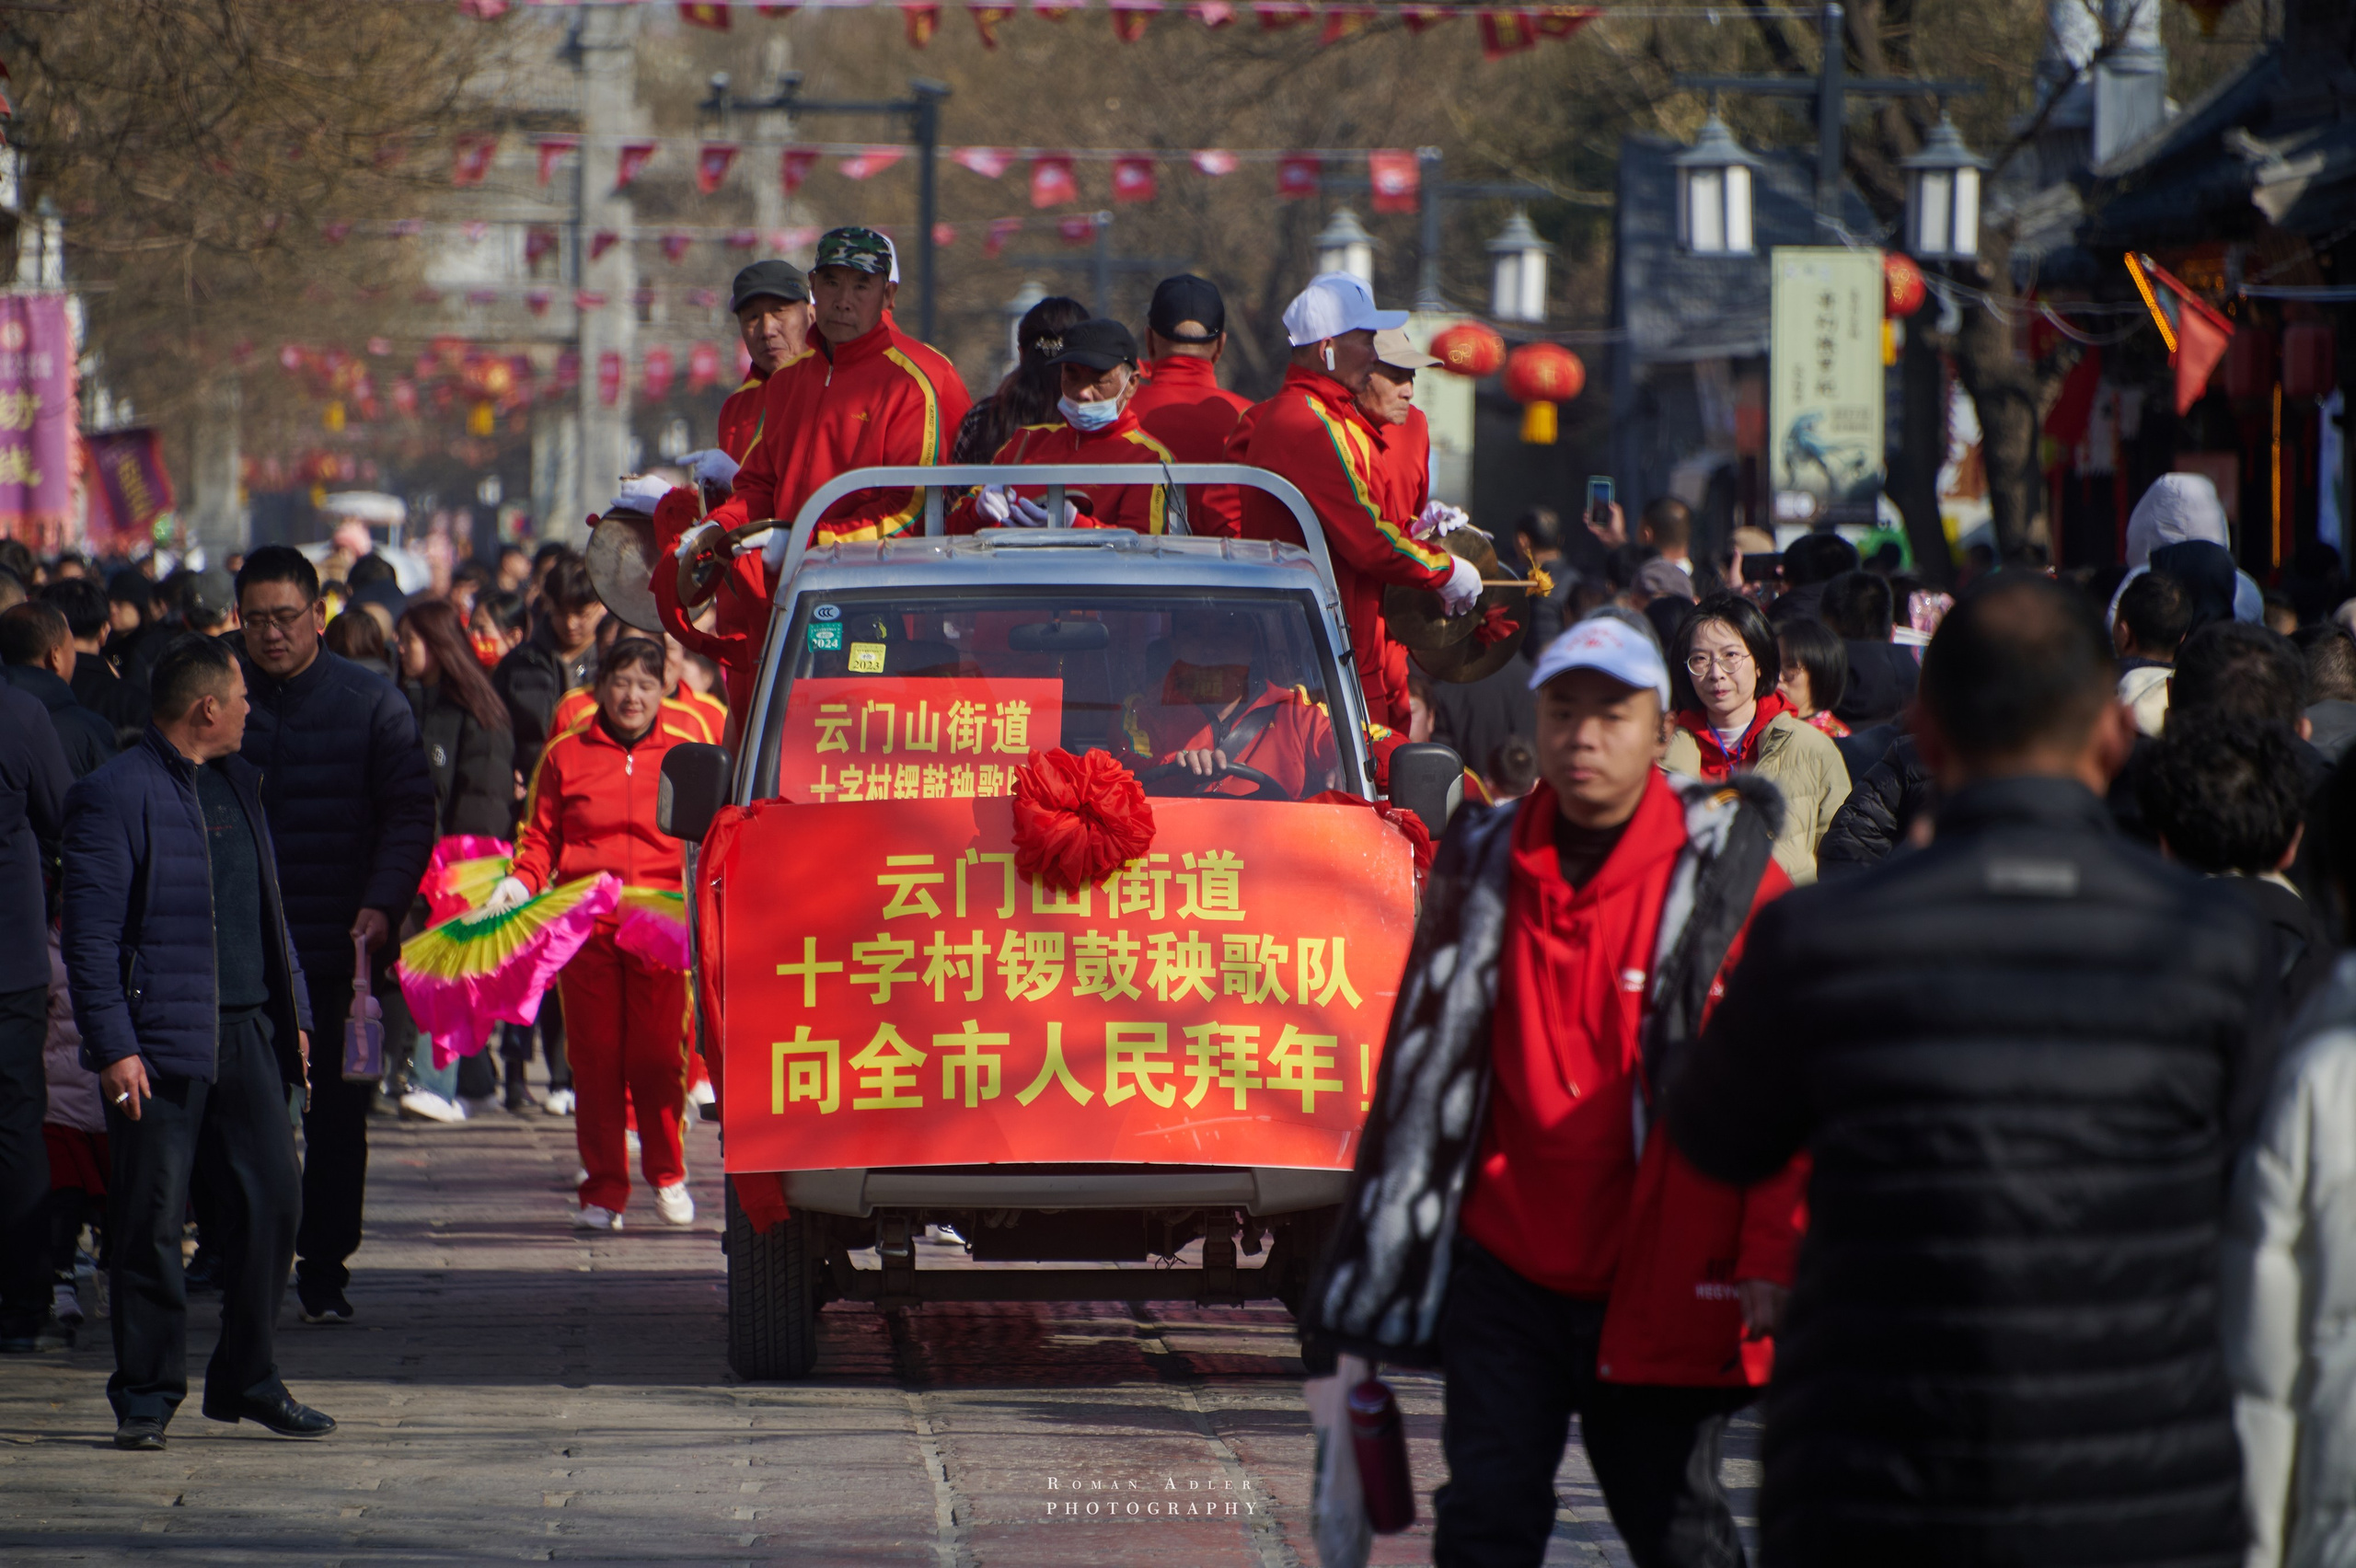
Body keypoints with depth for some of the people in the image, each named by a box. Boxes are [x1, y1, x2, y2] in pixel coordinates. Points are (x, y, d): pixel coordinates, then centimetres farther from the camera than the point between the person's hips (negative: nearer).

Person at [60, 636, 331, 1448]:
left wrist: (293, 1015, 17)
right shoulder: (115, 795, -9)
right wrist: (113, 1047, -17)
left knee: (270, 1200, 5)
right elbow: (90, 934, -11)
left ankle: (248, 1380, 16)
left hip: (249, 1034, 7)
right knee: (153, 1221, -3)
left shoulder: (238, 783, 16)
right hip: (160, 1039, -7)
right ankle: (146, 1395, 6)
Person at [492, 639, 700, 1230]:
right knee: (595, 1054, 0)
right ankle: (604, 1191, 7)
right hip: (585, 923, 1)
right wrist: (520, 882, -4)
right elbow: (541, 837, 14)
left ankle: (667, 1176, 16)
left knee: (658, 1052, -4)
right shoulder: (566, 754, 11)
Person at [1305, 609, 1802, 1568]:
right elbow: (1424, 1068, 14)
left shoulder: (1723, 870, -5)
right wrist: (1385, 1256, 13)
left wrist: (1772, 1261, -14)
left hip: (1660, 1278, -3)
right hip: (1506, 1264, 3)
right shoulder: (1484, 867, 6)